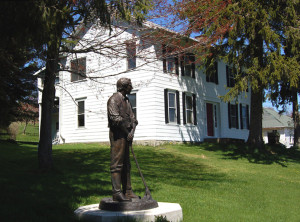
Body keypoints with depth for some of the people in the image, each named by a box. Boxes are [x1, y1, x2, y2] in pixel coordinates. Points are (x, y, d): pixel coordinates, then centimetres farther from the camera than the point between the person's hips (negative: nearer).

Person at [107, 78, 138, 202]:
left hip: (126, 135, 9)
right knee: (117, 164, -8)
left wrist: (132, 131, -4)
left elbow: (132, 118, 14)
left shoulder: (126, 100, 19)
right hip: (117, 134, -9)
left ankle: (127, 191, 16)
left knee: (126, 164, 11)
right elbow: (115, 118, -18)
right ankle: (117, 193, -6)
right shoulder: (114, 99, -8)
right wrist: (127, 131, -12)